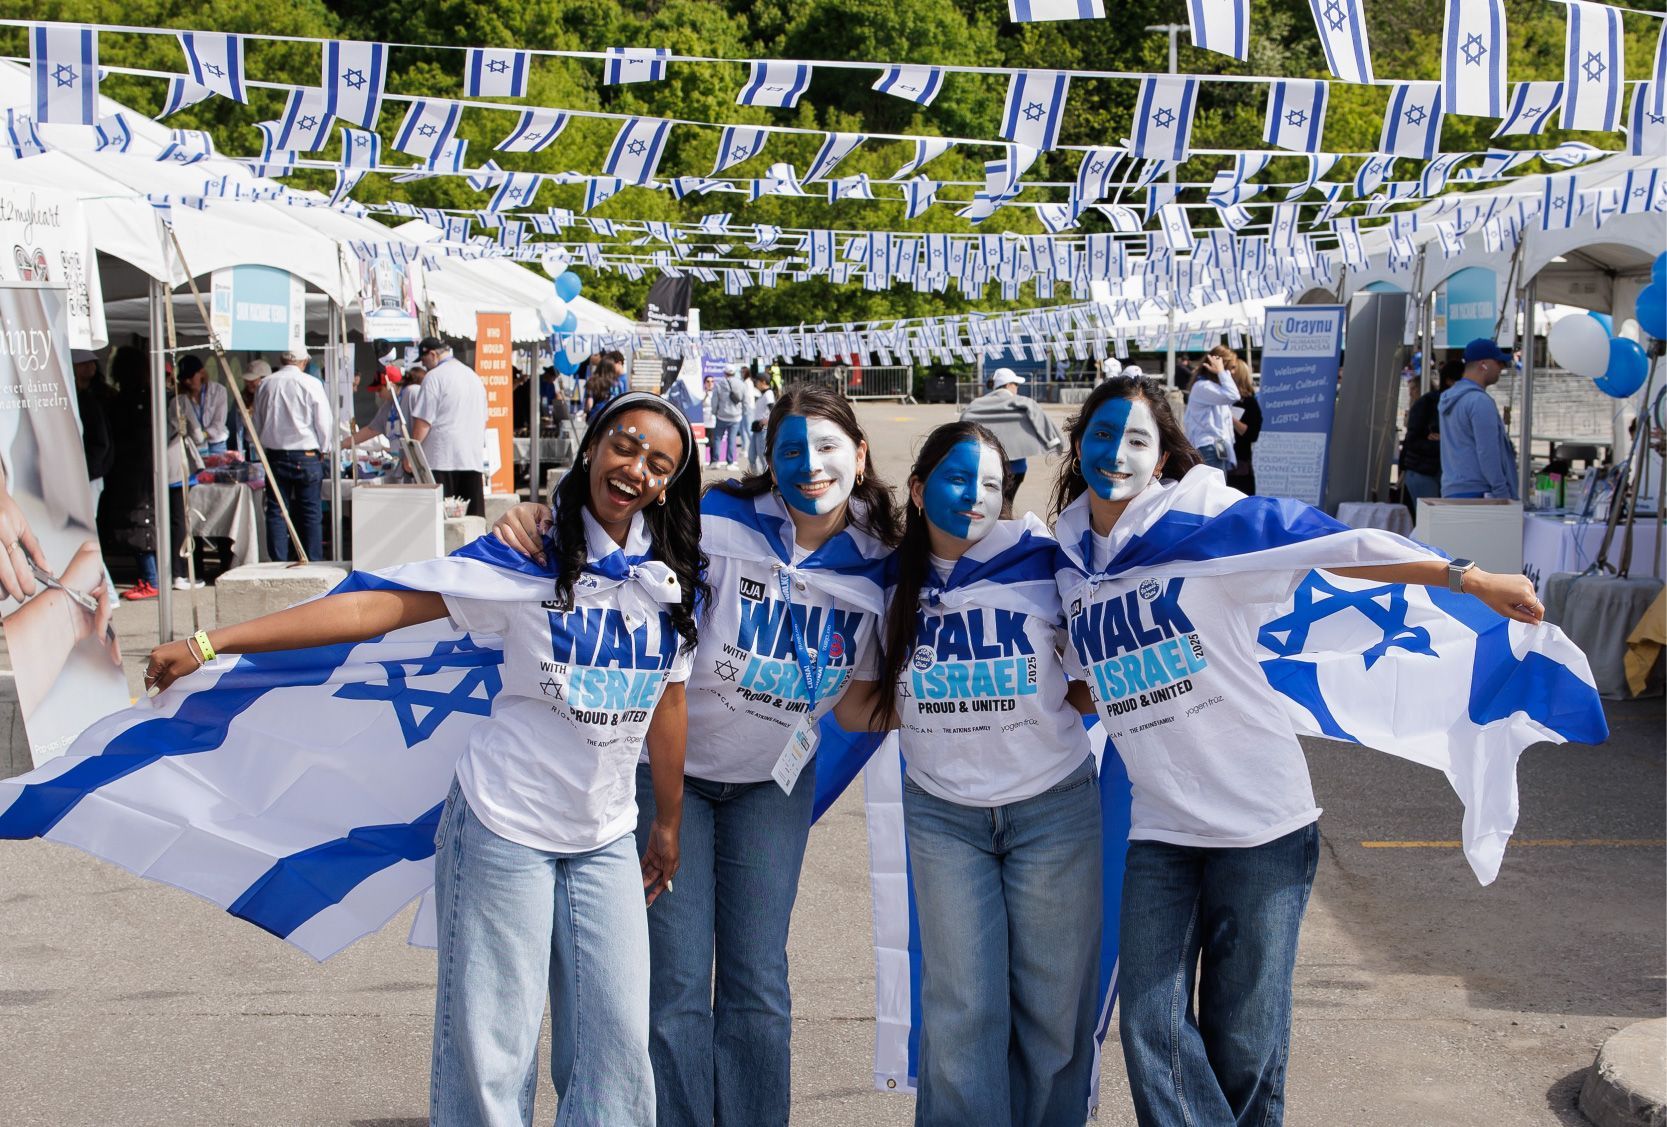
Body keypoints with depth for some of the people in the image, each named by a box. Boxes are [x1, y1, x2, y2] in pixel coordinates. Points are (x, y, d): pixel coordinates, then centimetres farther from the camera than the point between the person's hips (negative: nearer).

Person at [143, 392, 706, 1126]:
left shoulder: (678, 580, 3)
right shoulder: (529, 557, -10)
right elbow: (382, 607, -14)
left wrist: (669, 823, 20)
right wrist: (212, 643, -18)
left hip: (604, 842, 4)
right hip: (504, 829, -4)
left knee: (616, 1039, 3)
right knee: (490, 1041, 1)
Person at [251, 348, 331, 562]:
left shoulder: (266, 384, 2)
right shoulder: (311, 384, -9)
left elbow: (257, 422, 11)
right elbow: (323, 422, -5)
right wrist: (324, 449, 10)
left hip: (275, 455, 3)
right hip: (306, 456, -3)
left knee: (276, 512, 6)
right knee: (310, 512, 4)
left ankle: (278, 563, 4)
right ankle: (312, 562, 5)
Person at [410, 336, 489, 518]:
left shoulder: (434, 377, -6)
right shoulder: (474, 376, 17)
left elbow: (423, 422, -10)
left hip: (442, 459, -7)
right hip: (472, 459, 7)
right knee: (473, 517, 4)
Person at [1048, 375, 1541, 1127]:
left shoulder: (1205, 523, -7)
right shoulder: (1065, 563, 7)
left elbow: (1337, 547, -9)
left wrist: (1471, 579, -10)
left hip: (1259, 820, -4)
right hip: (1155, 830, 4)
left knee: (1245, 1037, 4)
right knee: (1152, 1032, -1)